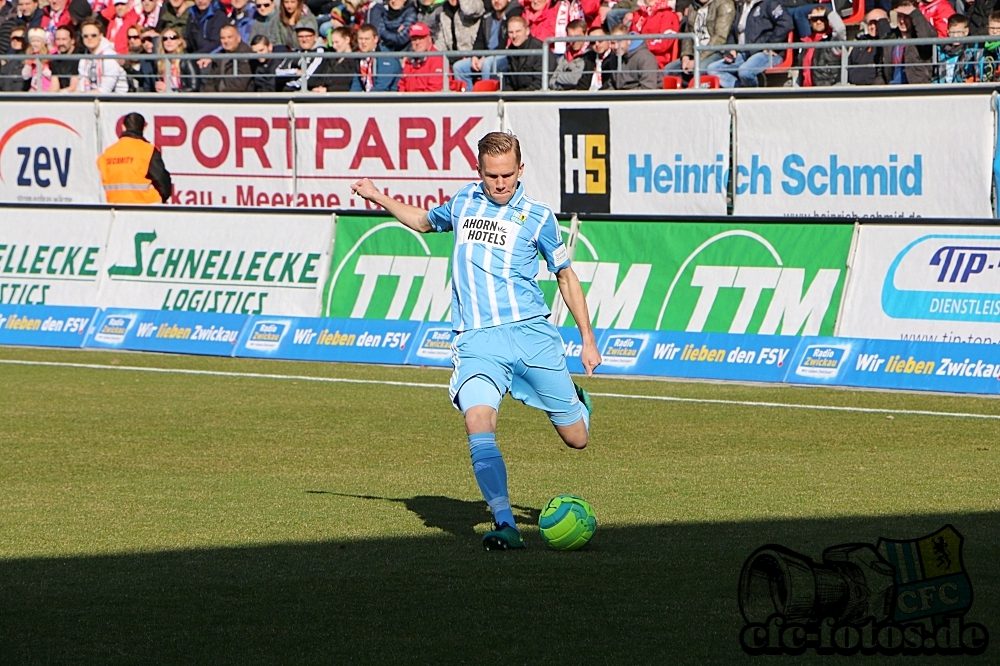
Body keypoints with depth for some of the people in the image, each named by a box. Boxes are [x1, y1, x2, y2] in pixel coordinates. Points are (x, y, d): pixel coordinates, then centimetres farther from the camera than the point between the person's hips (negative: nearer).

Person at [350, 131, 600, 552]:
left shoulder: (537, 216, 4)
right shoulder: (464, 201, 13)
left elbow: (566, 277, 15)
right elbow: (425, 221, 36)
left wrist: (588, 339, 12)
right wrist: (378, 198, 27)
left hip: (530, 332, -1)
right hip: (476, 340, 1)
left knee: (576, 439, 3)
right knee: (478, 421, -26)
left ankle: (579, 404, 41)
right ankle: (504, 525, -29)